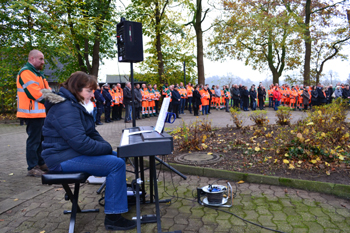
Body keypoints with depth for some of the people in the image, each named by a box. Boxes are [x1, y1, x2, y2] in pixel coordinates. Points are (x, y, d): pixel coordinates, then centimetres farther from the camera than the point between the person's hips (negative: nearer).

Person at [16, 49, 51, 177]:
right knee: (34, 140, -5)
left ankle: (41, 163, 27)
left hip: (41, 113, 10)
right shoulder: (26, 72, -12)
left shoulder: (38, 73, 20)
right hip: (33, 113, -10)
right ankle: (32, 168, 3)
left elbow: (46, 89, 15)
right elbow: (35, 92, -21)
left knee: (41, 139, 16)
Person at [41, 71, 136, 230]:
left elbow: (92, 133, 15)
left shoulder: (78, 106, 13)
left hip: (75, 152, 10)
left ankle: (119, 195, 23)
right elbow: (80, 142, -28)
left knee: (118, 157, 9)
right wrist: (107, 148, -15)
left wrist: (106, 146, -1)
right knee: (116, 164, -20)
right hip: (64, 158, -10)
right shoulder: (66, 108, -20)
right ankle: (113, 217, -14)